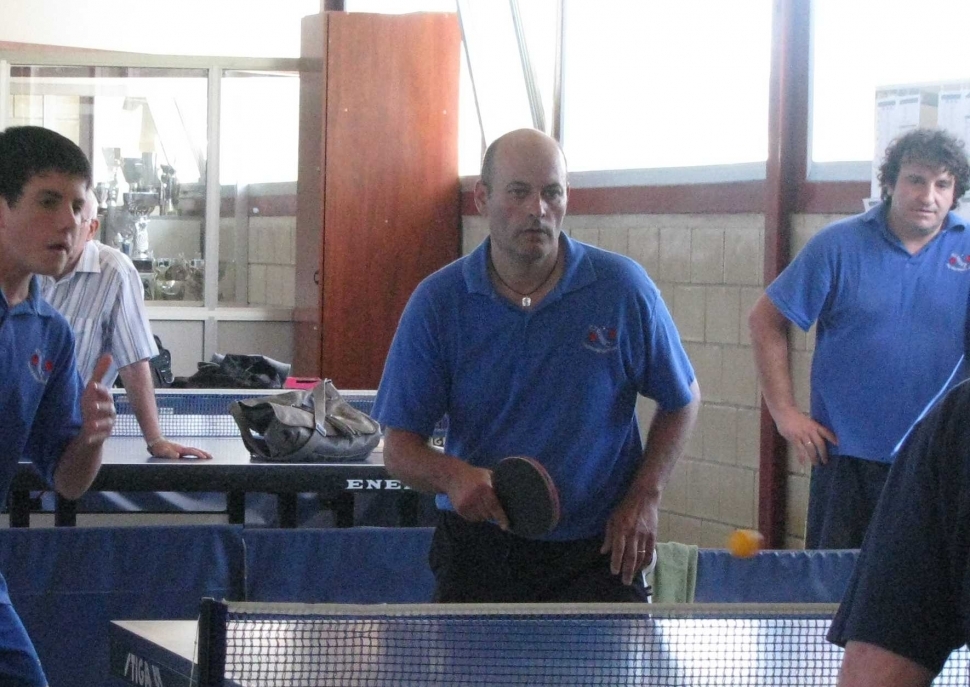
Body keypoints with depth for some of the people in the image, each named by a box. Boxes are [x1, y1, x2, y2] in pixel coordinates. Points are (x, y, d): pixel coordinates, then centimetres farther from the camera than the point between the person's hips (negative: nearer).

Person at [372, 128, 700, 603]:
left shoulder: (622, 287, -4)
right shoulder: (436, 302, -4)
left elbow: (682, 400, 10)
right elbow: (400, 447, -3)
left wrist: (645, 497, -3)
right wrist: (451, 475, -25)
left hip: (597, 552, -1)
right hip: (476, 548, 1)